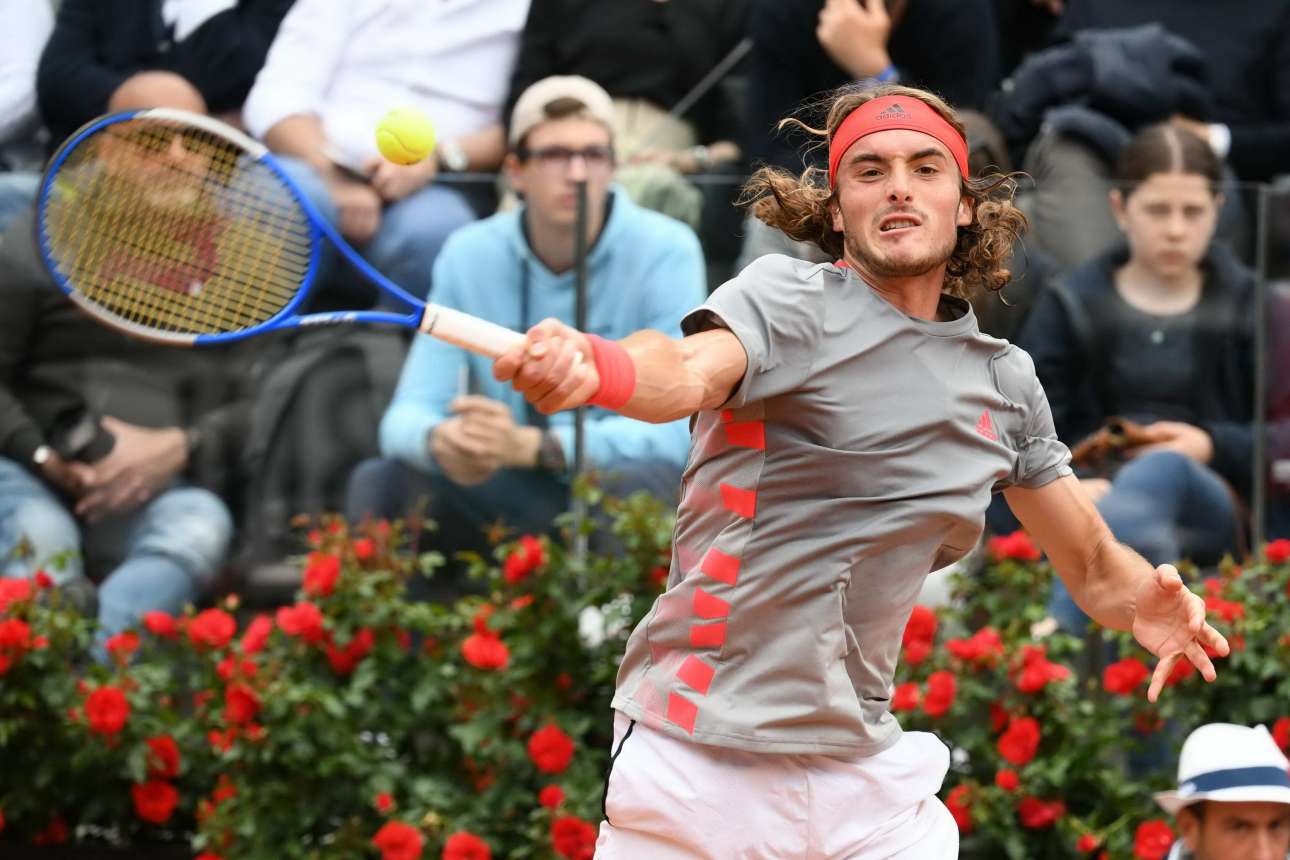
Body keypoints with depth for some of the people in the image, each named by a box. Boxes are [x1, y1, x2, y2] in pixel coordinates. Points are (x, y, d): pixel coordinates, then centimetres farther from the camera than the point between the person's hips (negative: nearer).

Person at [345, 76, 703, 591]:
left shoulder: (665, 252, -12)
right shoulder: (469, 255, -3)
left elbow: (671, 431, -21)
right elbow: (407, 413, -8)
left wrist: (530, 446, -36)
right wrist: (440, 441, -35)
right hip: (501, 502, 3)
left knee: (648, 483, -35)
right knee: (379, 483, -21)